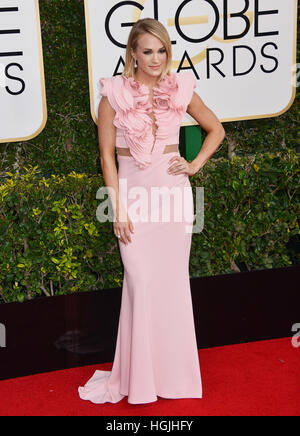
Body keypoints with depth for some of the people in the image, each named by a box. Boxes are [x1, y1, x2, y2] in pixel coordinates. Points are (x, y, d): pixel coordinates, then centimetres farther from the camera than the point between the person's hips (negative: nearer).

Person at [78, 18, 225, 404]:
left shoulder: (180, 89, 2)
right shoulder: (115, 93, -4)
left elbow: (216, 130, 17)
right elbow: (107, 155, -3)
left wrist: (195, 165, 3)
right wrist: (118, 209, -7)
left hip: (173, 193, 2)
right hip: (133, 194, -2)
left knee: (172, 281, 7)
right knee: (141, 283, -3)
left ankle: (172, 370, 23)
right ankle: (136, 376, 14)